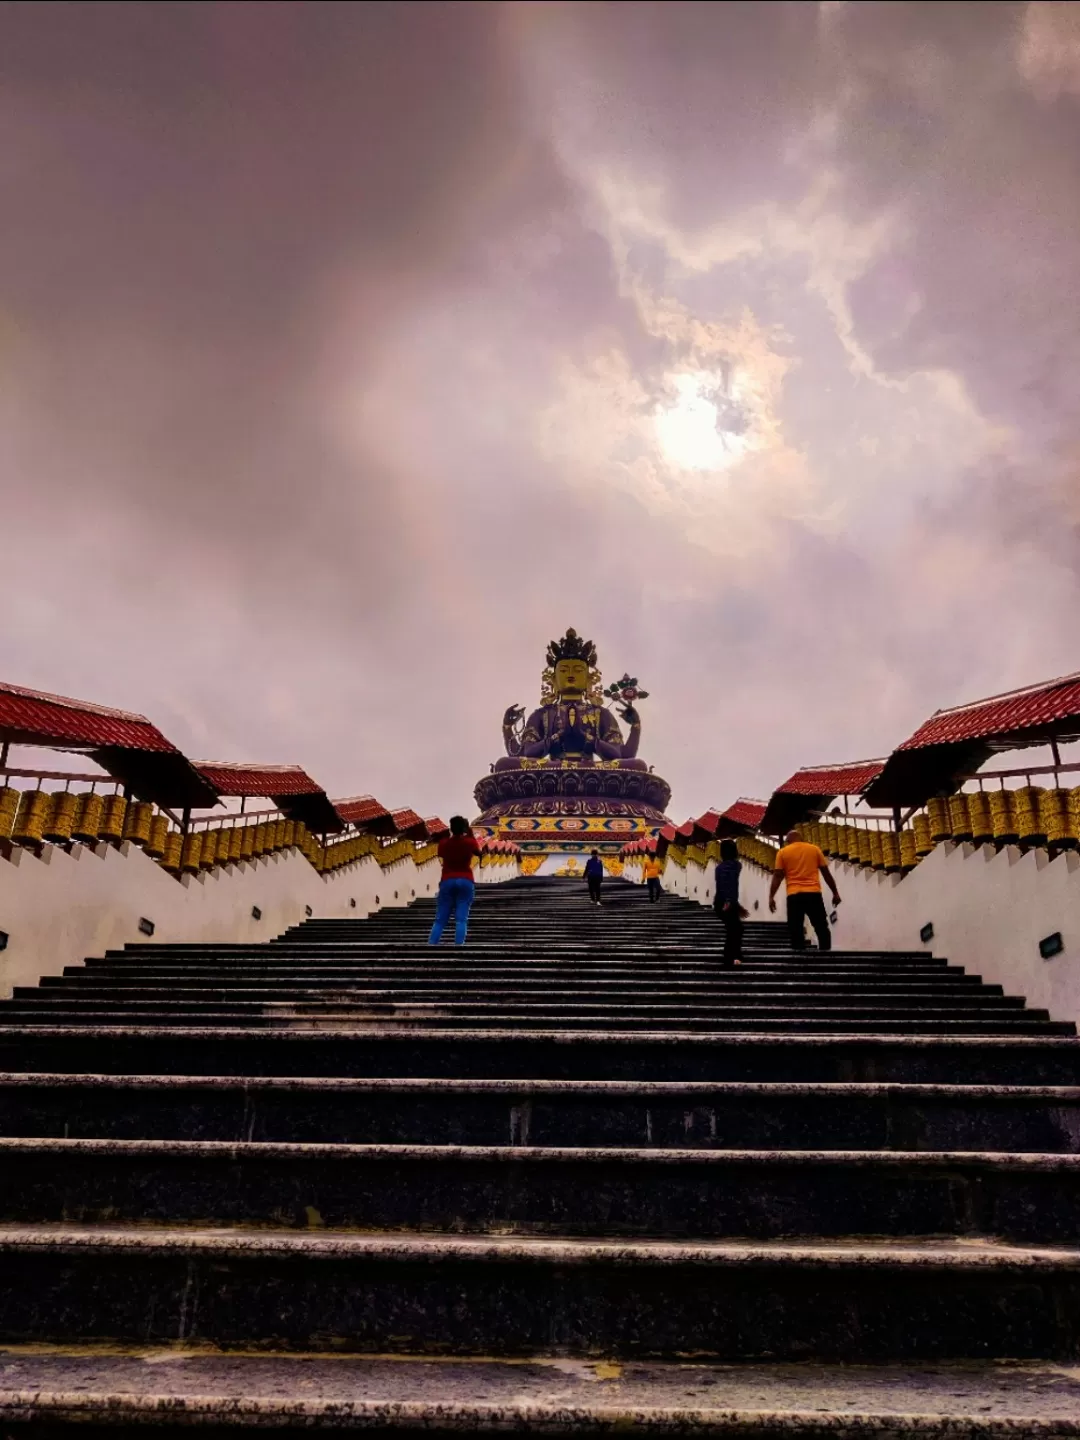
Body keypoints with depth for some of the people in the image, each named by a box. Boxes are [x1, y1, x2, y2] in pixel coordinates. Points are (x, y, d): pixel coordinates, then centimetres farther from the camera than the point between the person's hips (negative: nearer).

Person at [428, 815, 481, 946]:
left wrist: (449, 835, 22)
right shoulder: (469, 842, -1)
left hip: (447, 882, 1)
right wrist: (470, 833, 23)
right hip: (465, 882, -1)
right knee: (461, 920, -5)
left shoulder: (444, 843, 1)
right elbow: (478, 852, 21)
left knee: (440, 920, 3)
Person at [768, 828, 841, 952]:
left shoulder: (783, 852, 8)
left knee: (796, 930, 3)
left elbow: (778, 876, 1)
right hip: (814, 893, 1)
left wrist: (771, 897, 2)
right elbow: (826, 873, 11)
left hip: (794, 895, -1)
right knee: (822, 928, 9)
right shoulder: (814, 849, 12)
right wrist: (835, 893, 16)